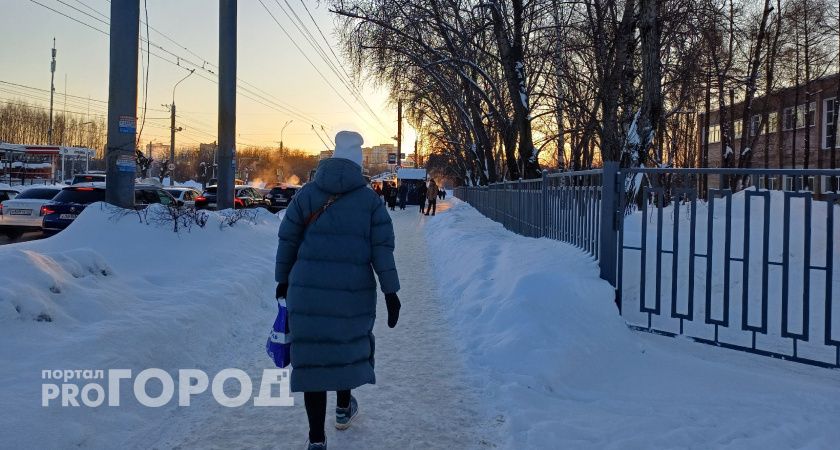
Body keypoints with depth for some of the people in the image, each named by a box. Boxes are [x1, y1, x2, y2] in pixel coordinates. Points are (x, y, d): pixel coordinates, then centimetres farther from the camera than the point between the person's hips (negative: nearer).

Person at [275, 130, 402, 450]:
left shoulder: (307, 194, 4)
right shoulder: (370, 200, 1)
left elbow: (287, 239, 6)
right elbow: (382, 249, -3)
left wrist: (283, 279, 17)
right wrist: (390, 291, 0)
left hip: (308, 290, 0)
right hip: (354, 291, 0)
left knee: (313, 355, 4)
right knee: (348, 344, 24)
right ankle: (344, 408, 43)